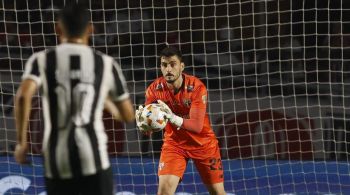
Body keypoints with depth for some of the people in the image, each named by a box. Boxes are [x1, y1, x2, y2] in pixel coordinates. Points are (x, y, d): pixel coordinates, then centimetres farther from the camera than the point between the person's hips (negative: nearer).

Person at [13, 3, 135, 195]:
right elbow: (128, 115, 16)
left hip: (57, 162, 1)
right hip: (93, 158, -1)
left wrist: (21, 142, -3)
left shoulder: (41, 60, 7)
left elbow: (23, 96, -13)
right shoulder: (106, 63, 9)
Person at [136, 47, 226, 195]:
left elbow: (197, 125, -32)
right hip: (174, 142, 1)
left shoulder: (197, 87, -23)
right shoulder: (154, 89, -17)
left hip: (203, 142, -1)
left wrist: (174, 118, -51)